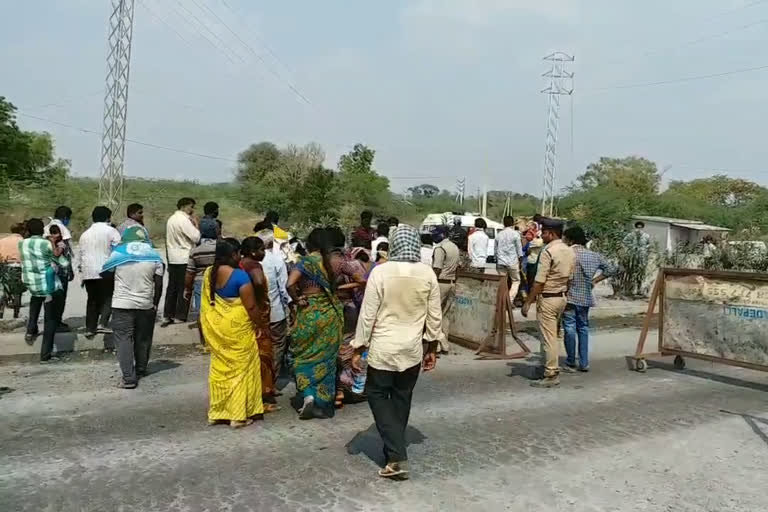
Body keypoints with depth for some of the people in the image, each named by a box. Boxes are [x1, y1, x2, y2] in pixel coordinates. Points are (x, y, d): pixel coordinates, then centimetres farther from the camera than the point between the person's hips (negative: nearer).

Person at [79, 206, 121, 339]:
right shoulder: (111, 231, -2)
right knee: (107, 298, 4)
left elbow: (81, 254, 20)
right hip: (105, 271, -5)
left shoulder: (85, 234, 17)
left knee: (92, 299, 14)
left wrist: (82, 273, 26)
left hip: (88, 272, 5)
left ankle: (90, 328, 15)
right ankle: (102, 323, -13)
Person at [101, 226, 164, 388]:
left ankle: (129, 378, -8)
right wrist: (155, 304, 9)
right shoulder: (154, 256, 0)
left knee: (124, 339, -1)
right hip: (146, 305, 2)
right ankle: (141, 370, 30)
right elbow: (159, 284, 0)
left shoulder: (117, 254, -1)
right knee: (143, 339, 16)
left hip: (122, 304, -2)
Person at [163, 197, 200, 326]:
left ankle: (167, 316, 16)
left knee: (172, 287, 12)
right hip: (184, 259, -9)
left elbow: (168, 240, 17)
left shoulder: (171, 219, 14)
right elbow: (196, 237, -17)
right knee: (184, 289, -1)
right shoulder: (184, 220, -14)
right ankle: (180, 317, 2)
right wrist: (196, 224, -5)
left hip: (173, 259, 9)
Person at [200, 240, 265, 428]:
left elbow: (207, 301, 9)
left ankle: (216, 412, 25)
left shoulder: (209, 273, 1)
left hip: (215, 327, 6)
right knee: (240, 368, 6)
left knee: (219, 367, 17)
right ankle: (238, 415, 12)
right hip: (237, 328, -6)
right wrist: (259, 324, -5)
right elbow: (251, 306, -18)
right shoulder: (240, 275, -19)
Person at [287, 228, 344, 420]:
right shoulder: (331, 261, 2)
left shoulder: (307, 261, -10)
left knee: (306, 356, 11)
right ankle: (324, 404, 18)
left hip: (310, 314, -4)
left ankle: (308, 395, -4)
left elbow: (290, 284, -22)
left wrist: (297, 300, -8)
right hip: (331, 314, 4)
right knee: (326, 357, 11)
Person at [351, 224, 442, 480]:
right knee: (402, 398, 19)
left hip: (383, 348, -3)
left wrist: (359, 348, -1)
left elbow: (367, 314, -11)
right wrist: (432, 348, 14)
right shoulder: (428, 274, -4)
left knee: (378, 395, 10)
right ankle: (395, 450, 31)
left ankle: (397, 457, 2)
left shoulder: (380, 272, -14)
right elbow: (434, 316, 2)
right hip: (413, 349, 4)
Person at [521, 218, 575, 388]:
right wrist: (563, 294, 20)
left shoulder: (548, 251, -17)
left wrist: (528, 302, -15)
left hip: (547, 299, -9)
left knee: (548, 338, -1)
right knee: (552, 336, 18)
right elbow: (569, 278, 11)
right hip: (561, 297, 9)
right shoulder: (569, 252, 8)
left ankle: (551, 375, 5)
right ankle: (550, 367, 27)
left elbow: (539, 281, -19)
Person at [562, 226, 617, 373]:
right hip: (586, 297, 6)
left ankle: (571, 364, 8)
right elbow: (612, 269, 11)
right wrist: (595, 280, 11)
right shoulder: (593, 255, 6)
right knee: (583, 328, 15)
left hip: (570, 296, -6)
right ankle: (584, 363, 17)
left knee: (570, 329, 1)